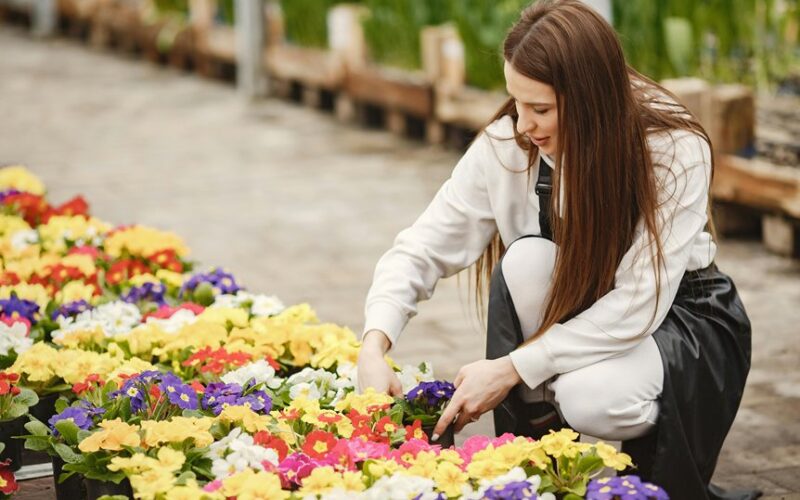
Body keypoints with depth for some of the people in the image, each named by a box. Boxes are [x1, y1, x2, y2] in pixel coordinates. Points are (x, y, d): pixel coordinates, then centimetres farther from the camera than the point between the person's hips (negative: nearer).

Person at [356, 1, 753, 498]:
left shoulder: (676, 152, -27)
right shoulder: (506, 145, -19)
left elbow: (637, 304, -30)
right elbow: (423, 248, -14)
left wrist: (511, 368, -32)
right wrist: (374, 346, -31)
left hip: (678, 314, -3)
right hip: (568, 308, 4)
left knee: (591, 398, -35)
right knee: (527, 260, -30)